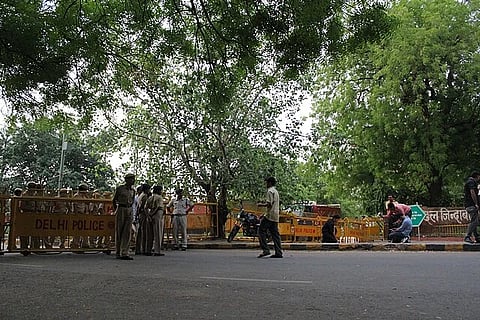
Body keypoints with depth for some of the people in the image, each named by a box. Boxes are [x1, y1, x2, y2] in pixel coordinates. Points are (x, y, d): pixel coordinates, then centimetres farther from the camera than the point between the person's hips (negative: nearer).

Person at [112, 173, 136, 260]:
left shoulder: (133, 190, 10)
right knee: (119, 232, 3)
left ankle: (125, 253, -5)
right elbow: (114, 200, 7)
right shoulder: (119, 188, -3)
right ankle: (118, 253, 12)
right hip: (120, 210, -4)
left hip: (129, 211, 4)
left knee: (127, 232, -3)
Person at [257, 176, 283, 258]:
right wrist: (264, 203, 23)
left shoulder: (270, 191, -9)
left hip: (270, 215, -9)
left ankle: (265, 250, -11)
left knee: (261, 231, -4)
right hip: (276, 216, 9)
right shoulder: (276, 191, 21)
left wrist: (261, 205, -5)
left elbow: (269, 204, -19)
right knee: (275, 234, 6)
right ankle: (278, 253, 2)